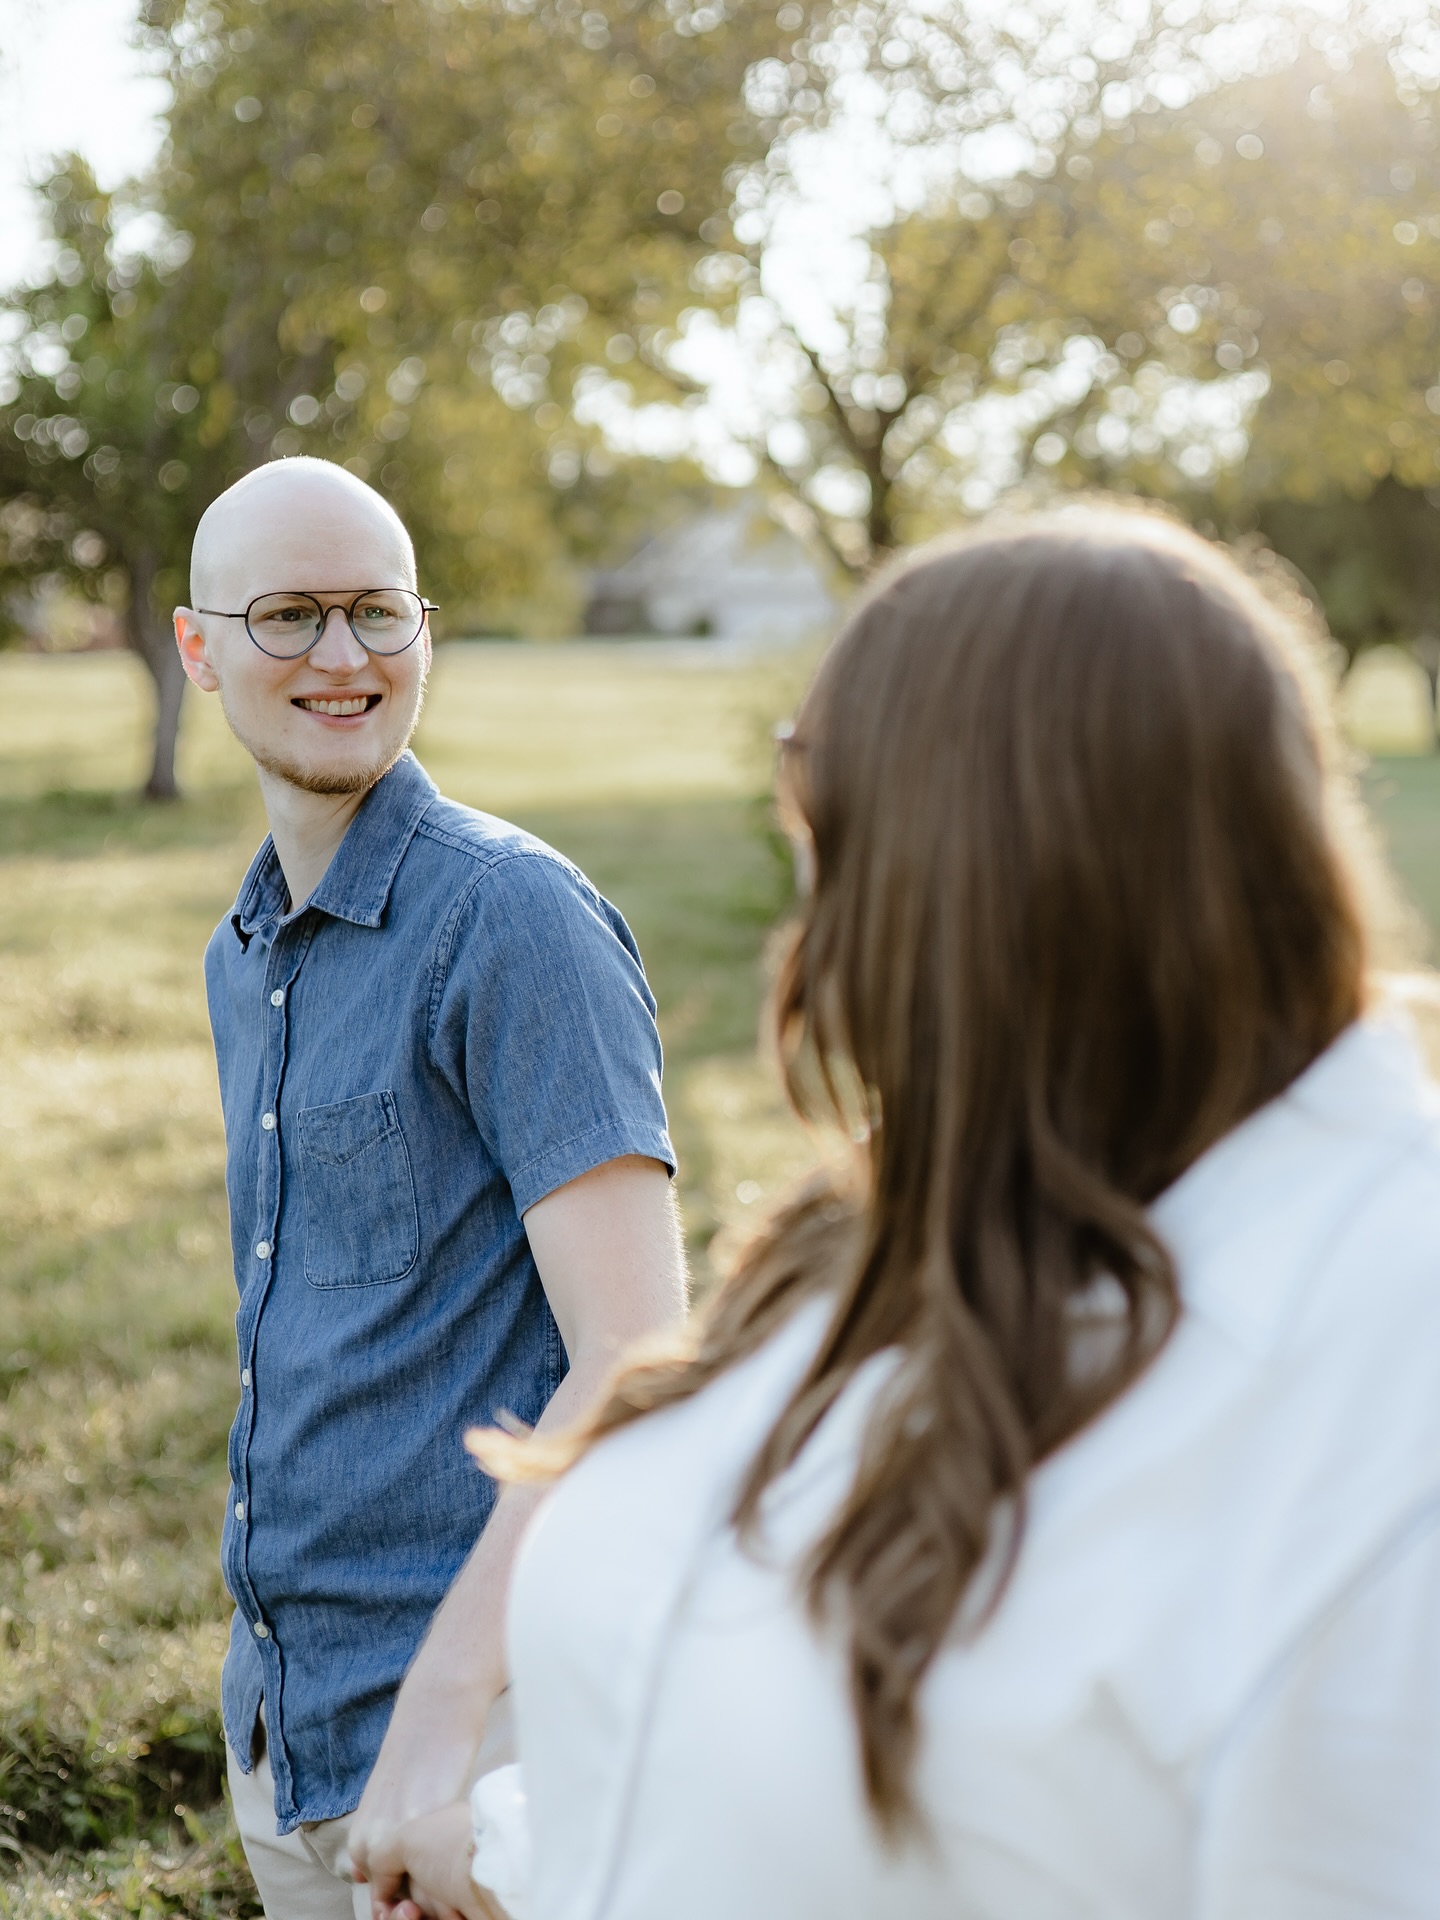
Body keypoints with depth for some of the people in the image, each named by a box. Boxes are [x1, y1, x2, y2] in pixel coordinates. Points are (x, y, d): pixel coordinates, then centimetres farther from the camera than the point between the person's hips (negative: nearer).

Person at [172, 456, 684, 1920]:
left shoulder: (515, 918, -16)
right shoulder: (245, 956, 10)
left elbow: (636, 1356, -22)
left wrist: (442, 1713, -25)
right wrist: (268, 1651, 16)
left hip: (474, 1703, -8)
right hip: (281, 1713, 8)